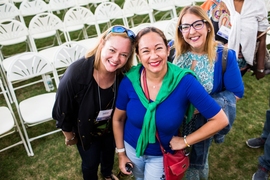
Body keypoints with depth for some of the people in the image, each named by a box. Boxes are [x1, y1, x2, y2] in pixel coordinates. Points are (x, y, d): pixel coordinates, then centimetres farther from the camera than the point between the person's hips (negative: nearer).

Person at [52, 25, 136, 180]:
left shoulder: (124, 74, -29)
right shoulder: (76, 74, -39)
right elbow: (62, 111, -22)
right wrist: (70, 136, -8)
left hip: (111, 126, 4)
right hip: (85, 129, -3)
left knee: (109, 152, 32)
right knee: (90, 163, 22)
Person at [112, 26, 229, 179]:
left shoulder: (184, 81, -27)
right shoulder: (129, 81, -21)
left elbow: (221, 120, -21)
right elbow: (118, 119, -4)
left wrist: (185, 141, -17)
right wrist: (121, 154, 1)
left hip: (163, 155, -2)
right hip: (131, 147, 3)